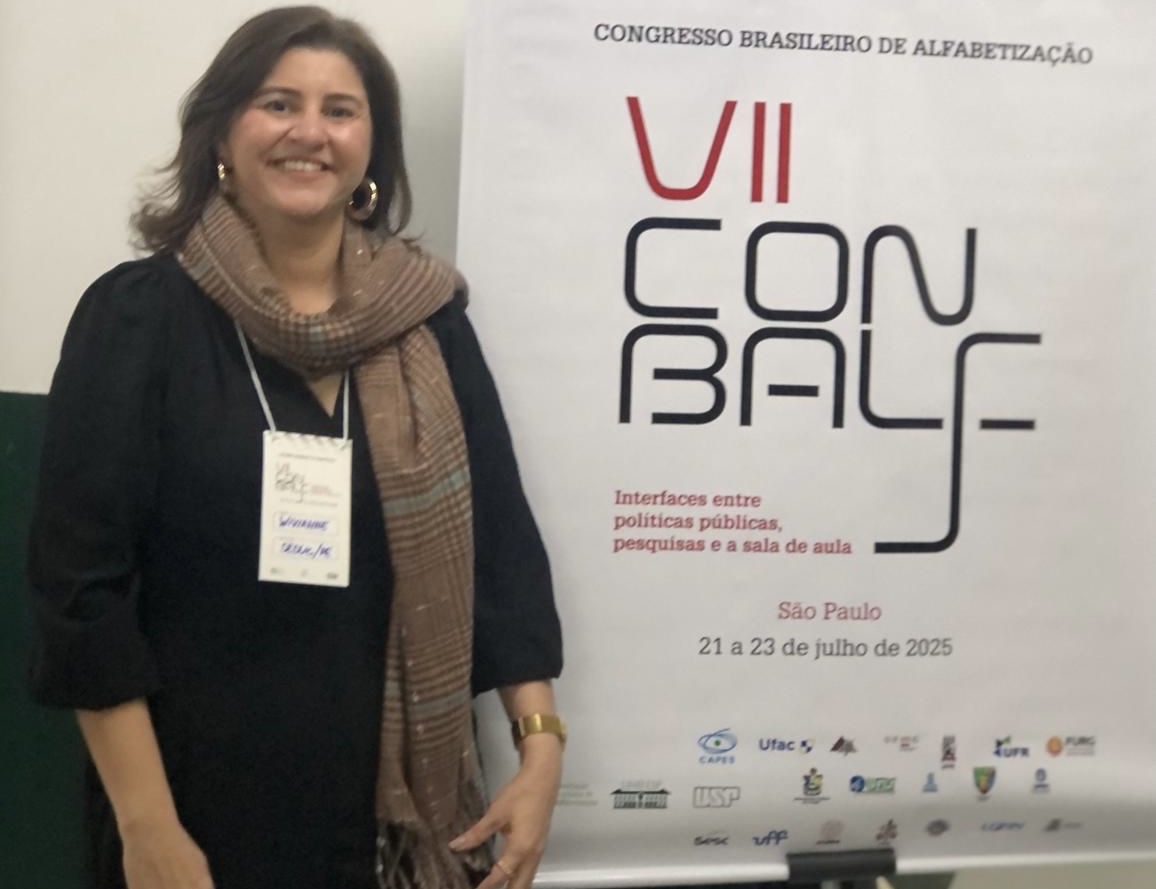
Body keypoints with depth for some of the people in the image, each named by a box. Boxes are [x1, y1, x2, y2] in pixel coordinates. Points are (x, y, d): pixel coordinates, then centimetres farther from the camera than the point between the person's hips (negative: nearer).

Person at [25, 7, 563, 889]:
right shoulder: (138, 315, -7)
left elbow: (501, 540, 4)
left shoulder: (430, 321, 3)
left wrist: (542, 747, -4)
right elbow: (83, 577, -9)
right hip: (203, 804, -3)